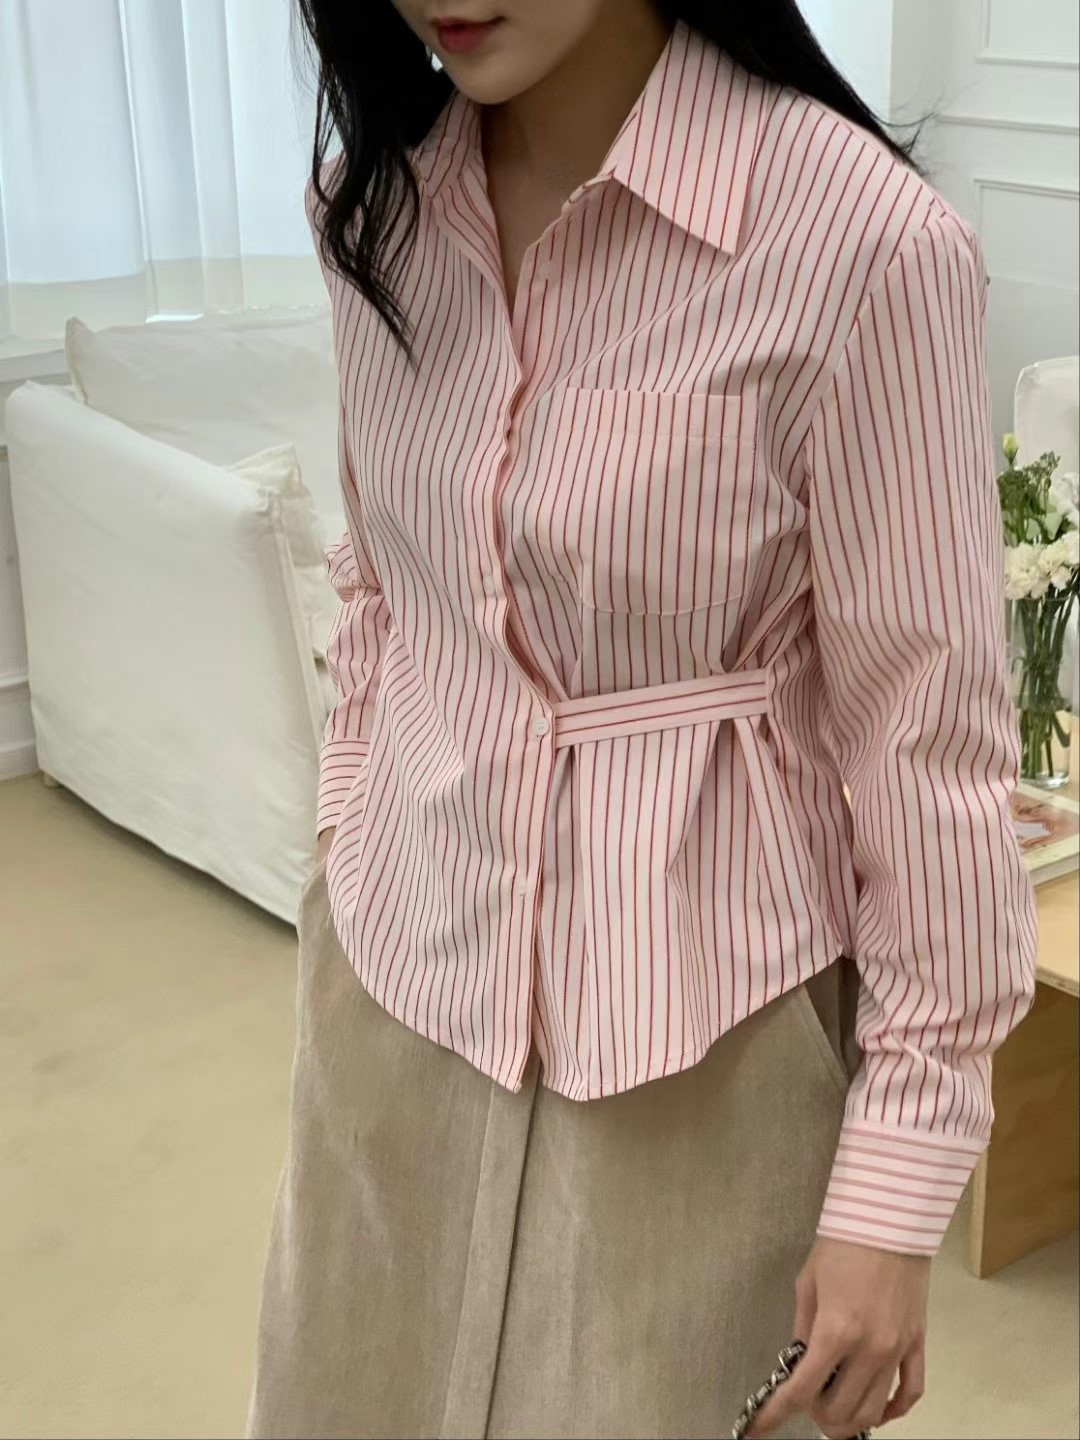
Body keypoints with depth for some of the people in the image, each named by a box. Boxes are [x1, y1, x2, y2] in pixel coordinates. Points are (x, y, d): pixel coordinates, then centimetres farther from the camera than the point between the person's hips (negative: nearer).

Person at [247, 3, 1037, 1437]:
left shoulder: (864, 241, -21)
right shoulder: (371, 196, -2)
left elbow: (929, 740, -16)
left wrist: (897, 1188, -11)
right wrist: (347, 870, 15)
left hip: (698, 1035, -5)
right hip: (403, 974, 6)